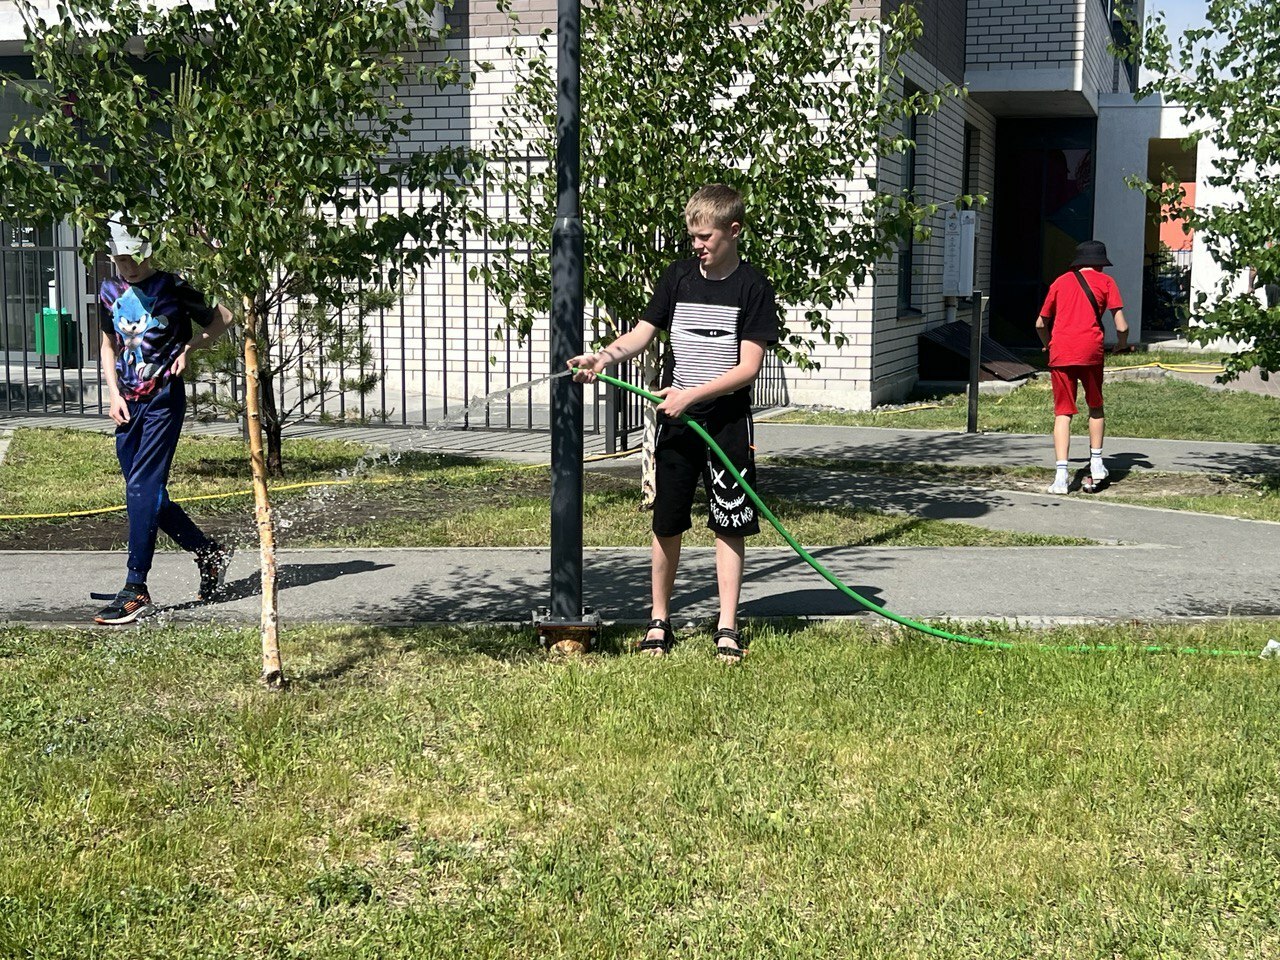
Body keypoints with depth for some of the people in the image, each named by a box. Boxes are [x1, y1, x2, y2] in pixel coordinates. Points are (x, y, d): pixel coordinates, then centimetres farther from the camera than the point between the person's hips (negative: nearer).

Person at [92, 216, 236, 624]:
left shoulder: (173, 287, -5)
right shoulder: (110, 292, 10)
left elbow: (223, 318, 5)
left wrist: (189, 347, -6)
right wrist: (114, 393, 8)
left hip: (164, 398, -6)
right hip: (128, 404, 7)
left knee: (142, 489, -13)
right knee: (149, 495, 8)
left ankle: (136, 589, -13)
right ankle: (209, 552, 26)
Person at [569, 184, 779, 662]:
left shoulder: (752, 287, -6)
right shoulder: (679, 276, 5)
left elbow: (749, 367, -11)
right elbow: (640, 334, 1)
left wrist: (690, 395, -17)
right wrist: (604, 357, -18)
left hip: (727, 421, -3)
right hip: (675, 422, 3)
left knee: (729, 525, 2)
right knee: (667, 523, 7)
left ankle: (728, 627, 11)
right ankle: (659, 620, 20)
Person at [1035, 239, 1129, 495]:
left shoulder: (1061, 281, 17)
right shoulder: (1105, 282, 11)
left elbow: (1040, 324, 21)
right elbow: (1122, 327, 3)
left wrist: (1049, 345, 39)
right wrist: (1122, 343, 25)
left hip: (1060, 352, 1)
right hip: (1090, 351, -1)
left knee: (1063, 413, 2)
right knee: (1095, 407, 21)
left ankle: (1061, 476, -9)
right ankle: (1096, 464, 18)